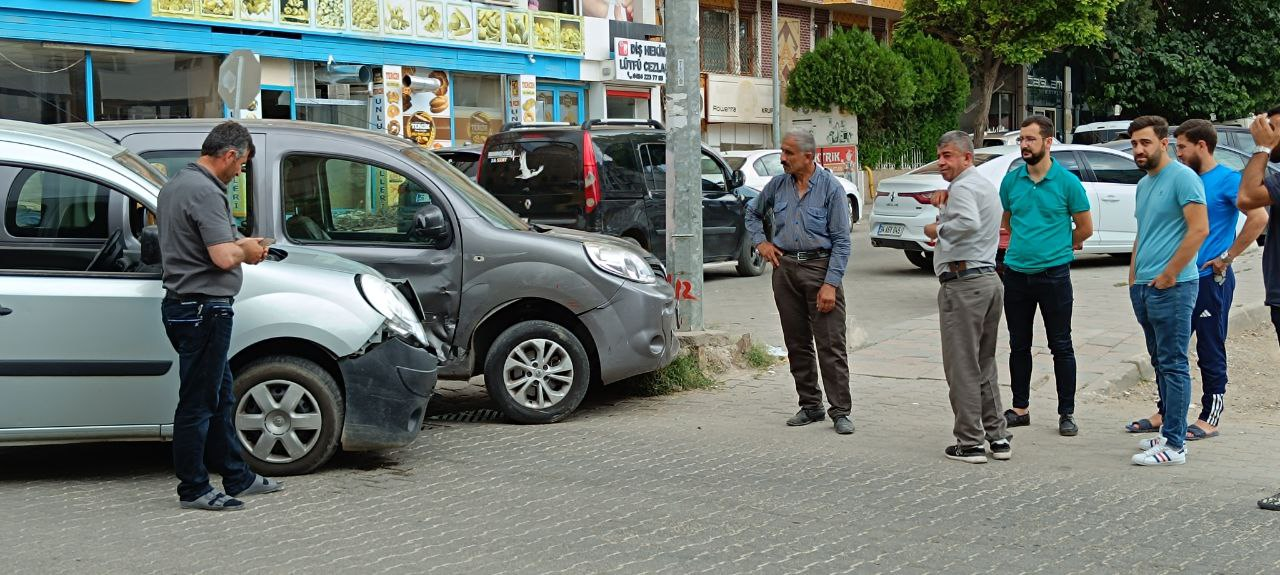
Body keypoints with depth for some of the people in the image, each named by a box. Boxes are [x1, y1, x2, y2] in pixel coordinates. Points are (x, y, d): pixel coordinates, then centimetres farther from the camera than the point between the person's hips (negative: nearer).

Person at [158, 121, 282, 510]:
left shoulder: (175, 185, 15)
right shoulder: (206, 192, -18)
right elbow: (224, 257, -25)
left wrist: (239, 243, 15)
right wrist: (246, 250, -4)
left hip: (182, 304, 11)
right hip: (203, 308, -11)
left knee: (219, 398, 18)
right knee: (198, 402, -2)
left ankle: (237, 477, 27)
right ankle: (193, 490, 6)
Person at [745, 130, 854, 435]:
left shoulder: (830, 187, -6)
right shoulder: (778, 184, 8)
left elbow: (841, 240, -9)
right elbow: (753, 213, 27)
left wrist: (831, 284, -15)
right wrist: (761, 242, 10)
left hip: (820, 267, -5)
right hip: (785, 268, 5)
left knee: (831, 344, -7)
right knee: (797, 343, 9)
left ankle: (840, 410, -3)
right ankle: (810, 406, 19)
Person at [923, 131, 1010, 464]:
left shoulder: (962, 188, -12)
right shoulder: (988, 186, 20)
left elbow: (969, 223, -31)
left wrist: (938, 230, -16)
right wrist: (944, 208, 25)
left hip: (963, 283, -10)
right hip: (990, 277, 10)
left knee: (962, 366, -4)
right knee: (985, 364, 15)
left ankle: (970, 442, -2)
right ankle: (997, 436, 17)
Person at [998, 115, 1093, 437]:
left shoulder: (1067, 182, -6)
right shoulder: (1011, 181, 5)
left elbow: (1085, 228, 3)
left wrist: (1056, 245, 11)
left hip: (1053, 274, -4)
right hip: (1016, 274, 4)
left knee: (1061, 347, 3)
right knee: (1019, 345, 11)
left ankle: (1067, 413, 10)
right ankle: (1020, 409, 22)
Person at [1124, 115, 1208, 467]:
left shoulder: (1182, 177, -10)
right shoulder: (1144, 184, 18)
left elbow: (1199, 230, -18)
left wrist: (1168, 275, -17)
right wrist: (1133, 278, 16)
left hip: (1172, 288, -9)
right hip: (1144, 288, 9)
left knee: (1173, 365, -7)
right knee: (1160, 363, 14)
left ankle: (1174, 445, -5)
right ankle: (1169, 432, 22)